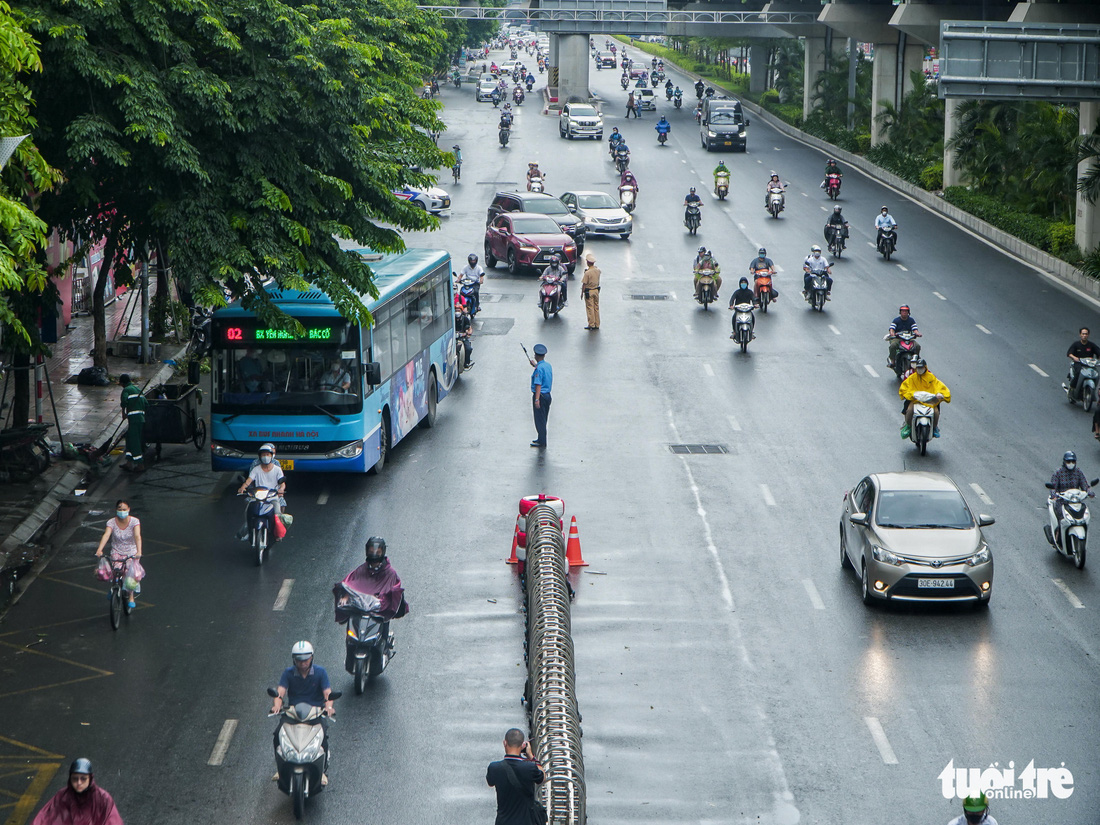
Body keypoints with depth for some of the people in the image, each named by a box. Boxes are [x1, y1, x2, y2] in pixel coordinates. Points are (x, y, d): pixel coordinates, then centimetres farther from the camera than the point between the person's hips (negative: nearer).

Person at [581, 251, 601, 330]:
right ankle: (597, 324, 17)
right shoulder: (597, 270, -2)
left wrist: (582, 292, -6)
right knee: (596, 307, 13)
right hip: (596, 290, 6)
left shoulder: (587, 272, -22)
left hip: (589, 291, -6)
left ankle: (591, 325, 3)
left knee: (590, 308, 1)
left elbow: (584, 283, -16)